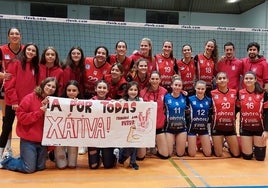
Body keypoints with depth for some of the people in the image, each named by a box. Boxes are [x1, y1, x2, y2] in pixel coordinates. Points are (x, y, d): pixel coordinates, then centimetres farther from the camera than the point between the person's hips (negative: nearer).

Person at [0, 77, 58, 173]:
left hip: (43, 139, 5)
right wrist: (39, 112, -21)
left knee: (40, 167, 9)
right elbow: (20, 116, -14)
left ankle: (24, 158, 35)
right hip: (28, 139, -5)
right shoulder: (30, 98, -10)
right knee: (29, 169, -2)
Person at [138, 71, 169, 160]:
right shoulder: (143, 92, -12)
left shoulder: (164, 91, -6)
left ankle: (156, 145, 34)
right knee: (140, 157, 2)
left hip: (159, 126, 2)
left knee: (165, 155, 5)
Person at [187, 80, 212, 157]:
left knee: (208, 153, 4)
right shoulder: (190, 99, -7)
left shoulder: (209, 100, 2)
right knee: (192, 154, 0)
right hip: (192, 128, -3)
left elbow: (210, 114, 9)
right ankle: (190, 145, 32)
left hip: (204, 128, 3)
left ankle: (201, 145, 33)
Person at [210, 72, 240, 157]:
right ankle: (215, 145, 34)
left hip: (230, 126, 3)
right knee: (218, 154, 3)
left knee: (236, 154, 6)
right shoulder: (212, 93, -7)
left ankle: (229, 146, 36)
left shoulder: (234, 92, 1)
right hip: (217, 126, -2)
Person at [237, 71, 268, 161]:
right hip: (245, 128, 1)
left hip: (259, 127, -1)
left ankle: (256, 146, 35)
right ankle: (249, 146, 34)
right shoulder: (240, 93, -1)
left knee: (260, 157, 4)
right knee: (247, 156, 2)